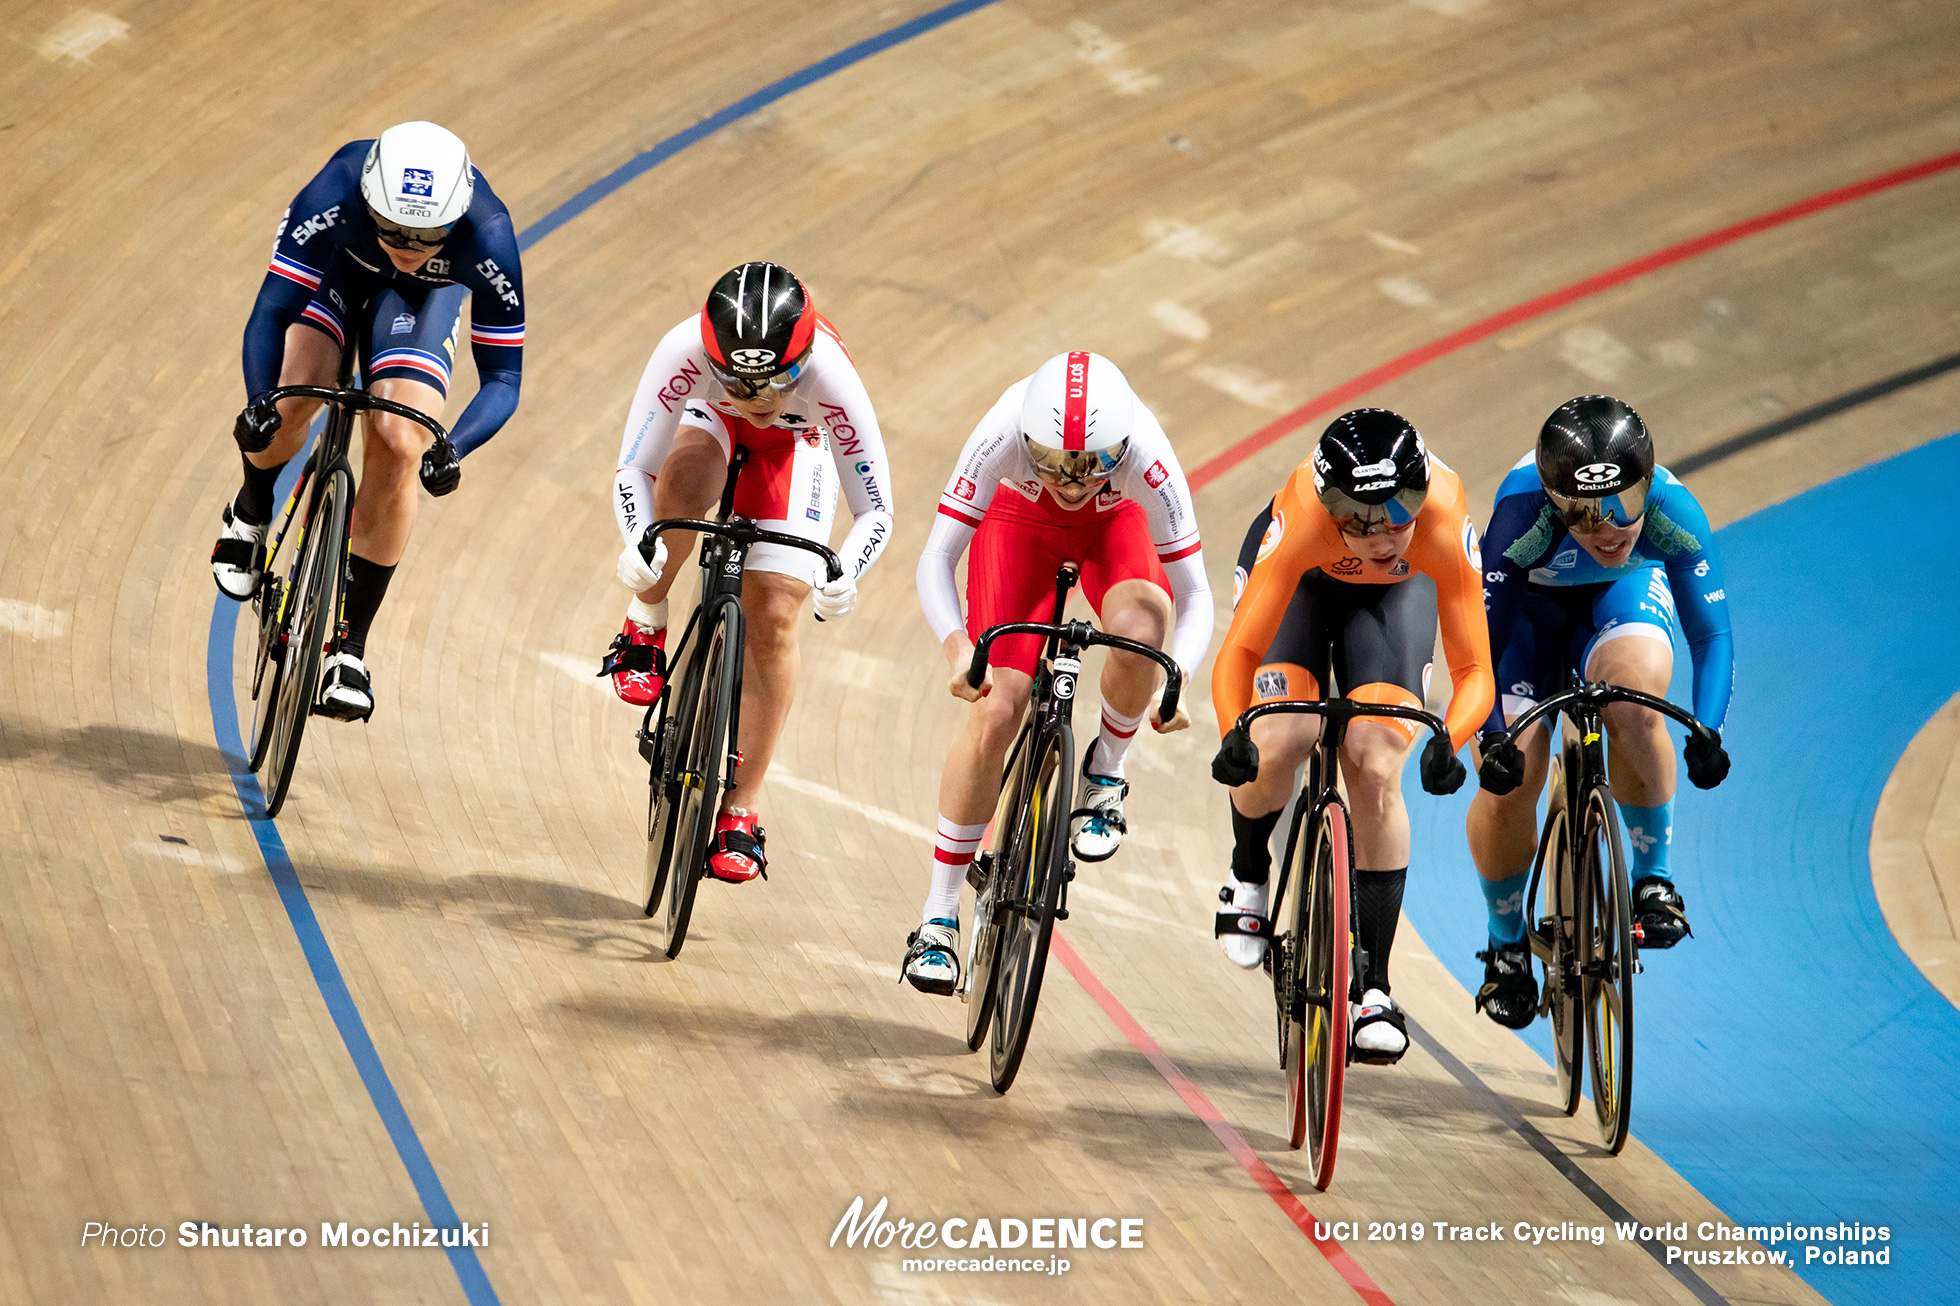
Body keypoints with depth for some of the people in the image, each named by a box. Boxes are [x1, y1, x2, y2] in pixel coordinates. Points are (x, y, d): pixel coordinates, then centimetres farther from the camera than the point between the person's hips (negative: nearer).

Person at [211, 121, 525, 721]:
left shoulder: (486, 237, -40)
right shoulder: (335, 195, -41)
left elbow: (502, 378, -32)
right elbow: (270, 311, -36)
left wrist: (452, 449, -49)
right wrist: (259, 400, -53)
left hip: (427, 292, 0)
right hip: (338, 265, 0)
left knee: (396, 450, -17)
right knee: (290, 401, -26)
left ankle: (349, 646, -3)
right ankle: (251, 512, 10)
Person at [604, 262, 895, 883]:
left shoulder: (828, 372, -40)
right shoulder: (685, 349, -41)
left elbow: (876, 509, -32)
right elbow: (632, 470, -32)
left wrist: (844, 575, -51)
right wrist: (637, 541, -52)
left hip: (796, 441, 0)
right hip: (708, 419, 0)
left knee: (773, 617, -11)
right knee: (684, 486, -37)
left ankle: (742, 813, 0)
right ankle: (644, 628, -10)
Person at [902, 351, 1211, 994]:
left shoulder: (1144, 454, -38)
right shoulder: (1004, 434, -39)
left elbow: (1193, 595, -30)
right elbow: (935, 562, -33)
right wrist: (959, 649, -49)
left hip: (1116, 526, 0)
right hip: (1021, 523, 0)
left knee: (1138, 632, -34)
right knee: (994, 713, -12)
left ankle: (1104, 774, -1)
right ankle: (938, 921, 0)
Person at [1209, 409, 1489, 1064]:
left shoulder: (1444, 526, -41)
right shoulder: (1302, 521, -43)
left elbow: (1474, 672, -37)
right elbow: (1239, 651, -41)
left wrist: (1447, 742, -56)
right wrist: (1233, 738, -59)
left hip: (1396, 592, 1)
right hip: (1302, 577, -1)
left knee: (1376, 773, -15)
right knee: (1276, 747, -22)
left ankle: (1374, 988, -5)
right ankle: (1248, 876, 12)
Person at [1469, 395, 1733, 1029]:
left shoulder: (1674, 514, -35)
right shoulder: (1524, 516, -39)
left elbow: (1711, 633, -27)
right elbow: (1480, 635, -32)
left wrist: (1707, 732, -41)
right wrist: (1491, 739, -44)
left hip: (1624, 594, 1)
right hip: (1531, 600, 0)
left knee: (1635, 702, -33)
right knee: (1509, 776, -15)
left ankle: (1653, 877, -10)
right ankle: (1506, 947, 11)